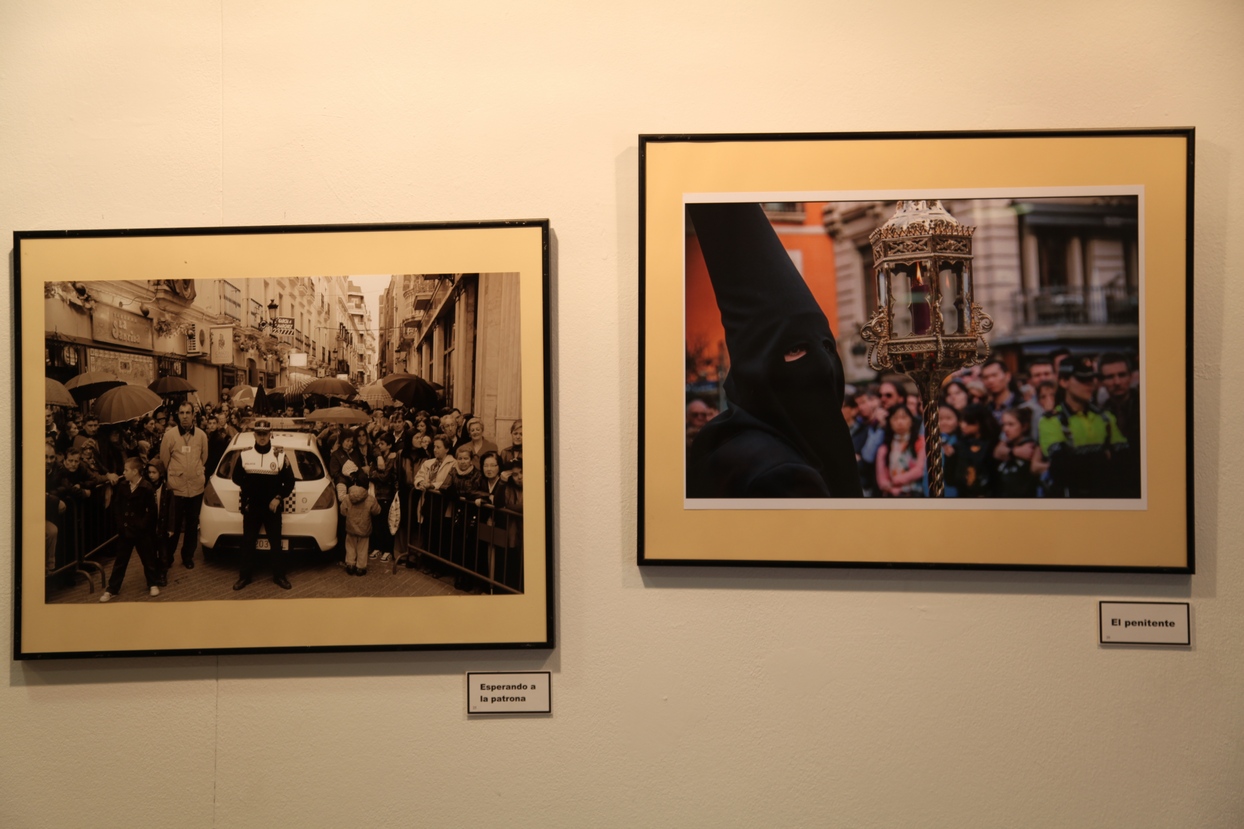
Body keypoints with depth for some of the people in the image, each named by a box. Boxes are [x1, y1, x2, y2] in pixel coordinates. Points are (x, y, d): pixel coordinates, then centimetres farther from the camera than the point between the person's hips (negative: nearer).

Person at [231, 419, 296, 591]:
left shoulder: (280, 456, -2)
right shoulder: (245, 455, 1)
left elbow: (289, 482, 1)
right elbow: (236, 477, 11)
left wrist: (279, 497, -8)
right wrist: (248, 485, -3)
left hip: (272, 507, -1)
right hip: (251, 507, 1)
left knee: (276, 542, 4)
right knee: (248, 542, 7)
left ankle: (279, 576, 14)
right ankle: (245, 576, 18)